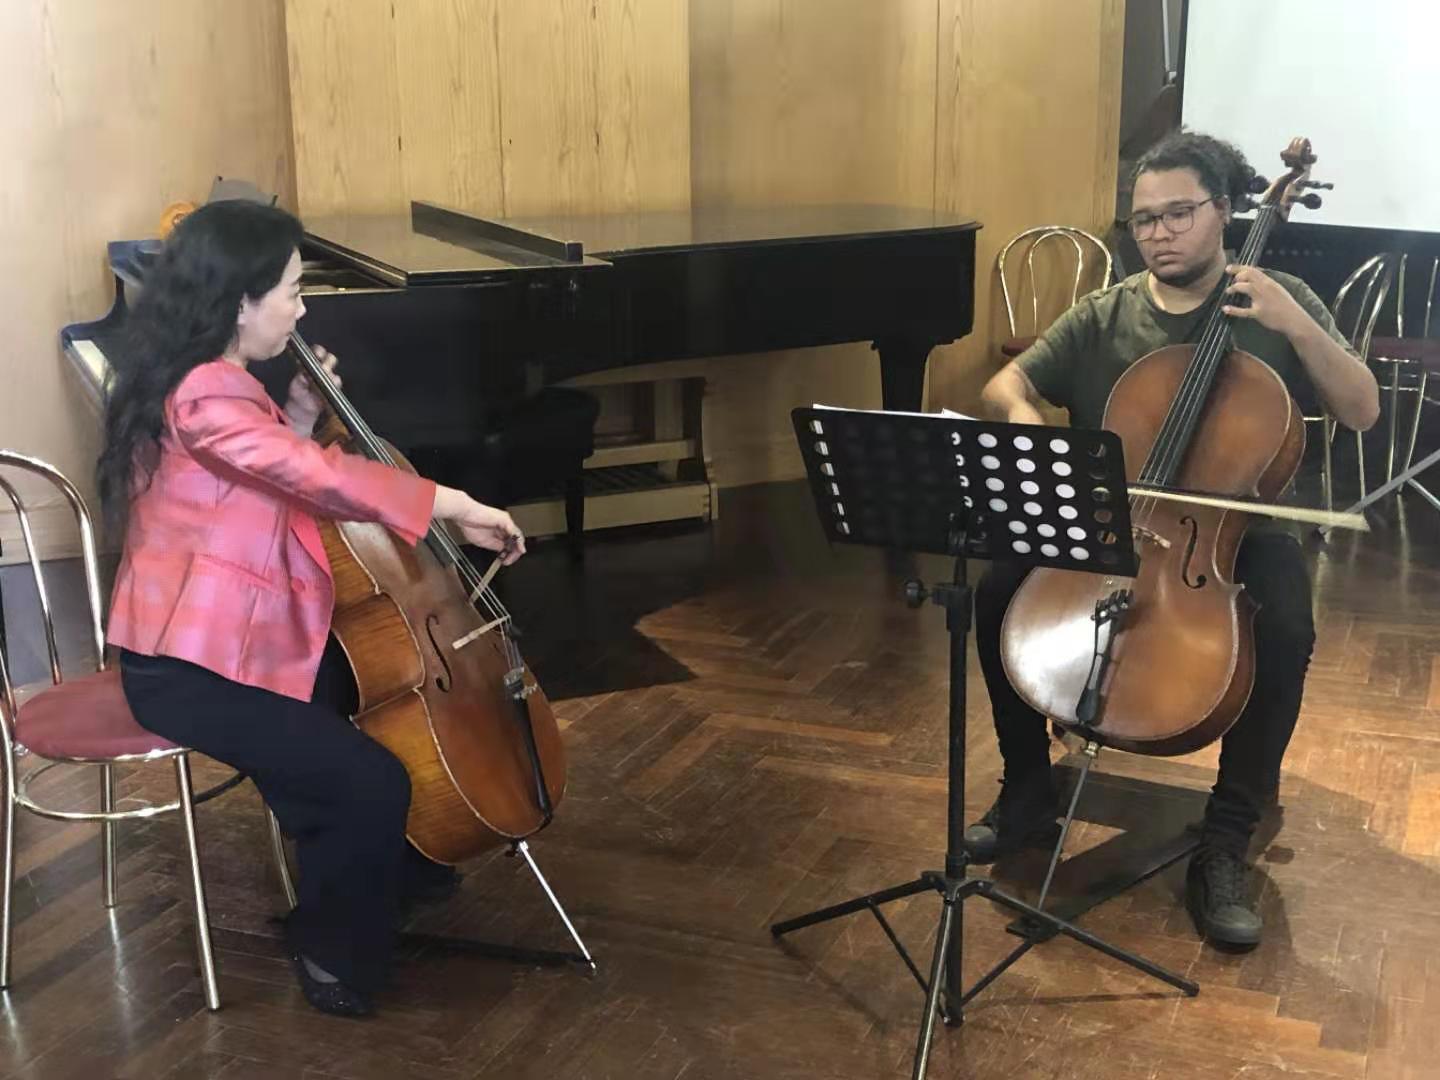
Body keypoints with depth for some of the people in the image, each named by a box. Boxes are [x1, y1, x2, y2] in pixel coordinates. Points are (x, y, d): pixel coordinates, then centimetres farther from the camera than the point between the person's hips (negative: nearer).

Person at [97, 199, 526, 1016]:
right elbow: (324, 479, -36)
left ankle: (397, 869, 34)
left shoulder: (215, 382, 9)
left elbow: (273, 480, 21)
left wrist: (299, 417, 5)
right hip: (189, 670, -11)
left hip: (239, 641, 11)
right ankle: (338, 955, 4)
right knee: (373, 783, -20)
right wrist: (462, 508, -30)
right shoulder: (203, 396, -24)